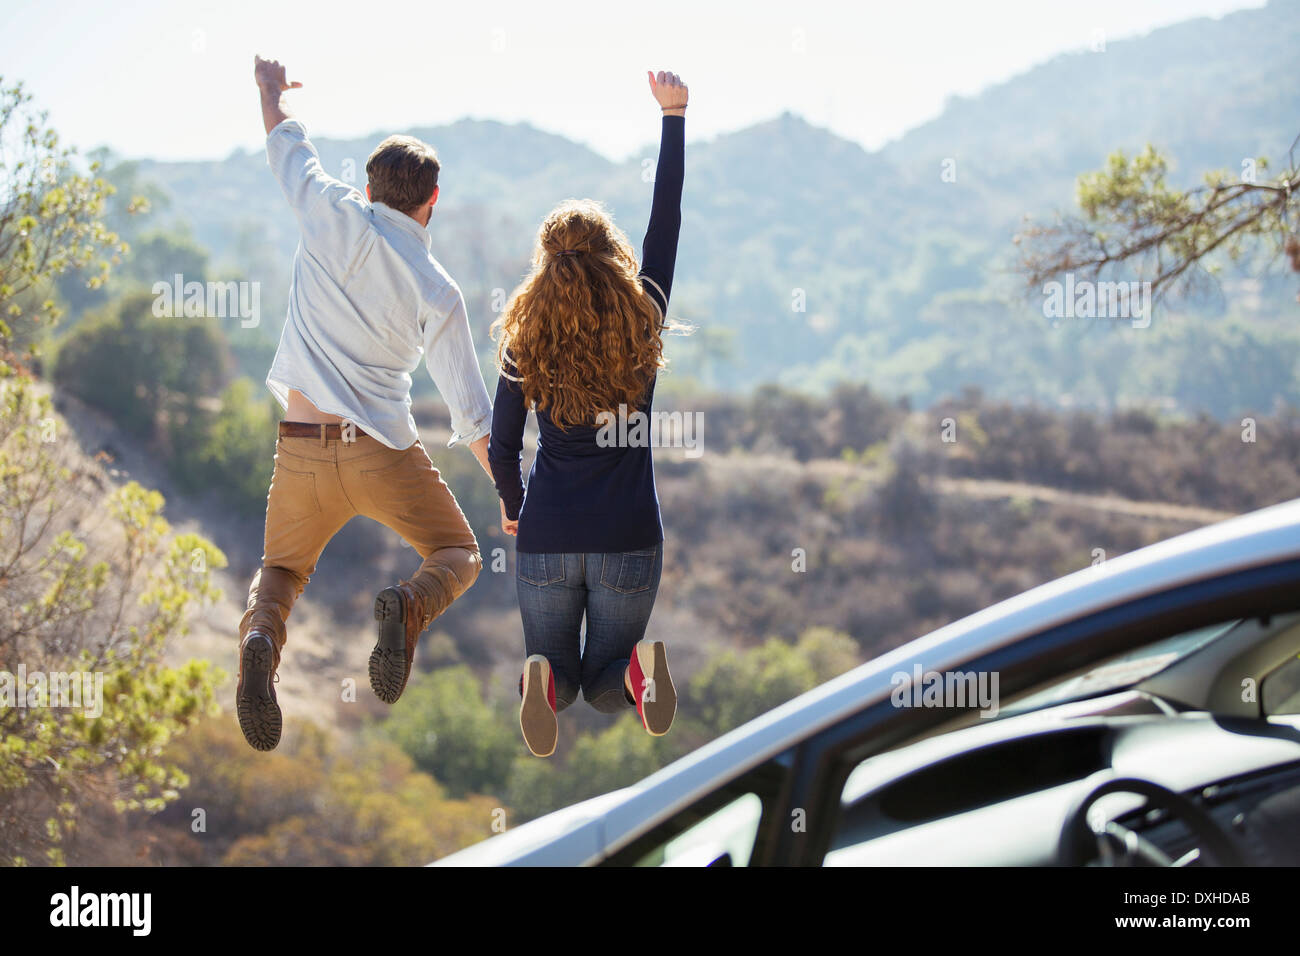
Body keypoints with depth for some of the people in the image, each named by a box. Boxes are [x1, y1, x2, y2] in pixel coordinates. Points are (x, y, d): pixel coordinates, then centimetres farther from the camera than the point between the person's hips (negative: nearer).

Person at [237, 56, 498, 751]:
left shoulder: (336, 219, -1)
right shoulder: (438, 293, -2)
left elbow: (287, 146, 18)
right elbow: (471, 409, -1)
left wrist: (271, 89, 39)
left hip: (300, 451, 2)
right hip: (382, 453, -2)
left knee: (282, 568, 23)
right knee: (458, 555, 19)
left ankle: (259, 635, -14)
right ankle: (409, 605, -18)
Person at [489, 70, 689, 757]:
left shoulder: (525, 344, -4)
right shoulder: (641, 328, -6)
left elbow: (501, 448, 3)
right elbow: (666, 223, 2)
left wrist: (513, 508, 23)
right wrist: (674, 118, 6)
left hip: (545, 539, 0)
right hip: (629, 541, 0)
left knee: (557, 670, 18)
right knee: (604, 685, 16)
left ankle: (542, 678, -19)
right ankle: (638, 668, -20)